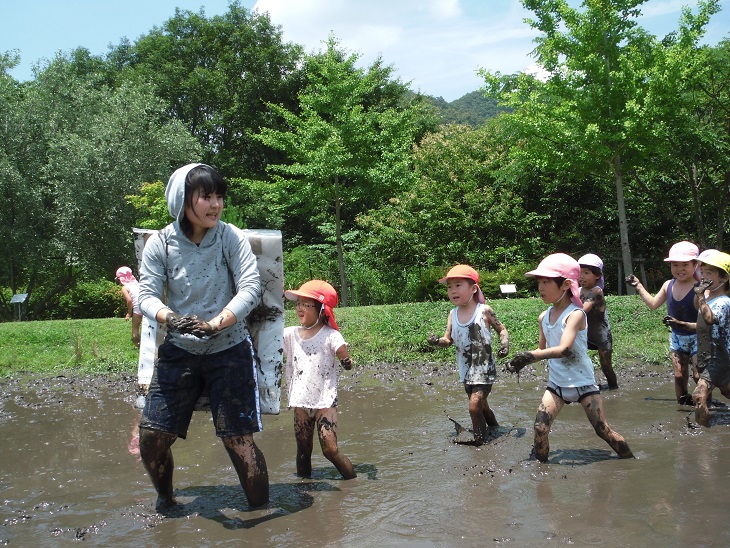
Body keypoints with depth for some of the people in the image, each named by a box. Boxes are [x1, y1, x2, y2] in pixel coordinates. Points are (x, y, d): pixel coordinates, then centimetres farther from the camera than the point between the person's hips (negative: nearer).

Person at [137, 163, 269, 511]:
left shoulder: (231, 238, -8)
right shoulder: (160, 244, -4)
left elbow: (250, 288, -16)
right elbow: (146, 294, -7)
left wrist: (215, 324, -31)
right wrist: (170, 318, -29)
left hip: (229, 350, -2)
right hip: (178, 351, 2)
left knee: (237, 439, -6)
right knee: (151, 435, 1)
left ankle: (261, 511, 14)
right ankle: (165, 501, 29)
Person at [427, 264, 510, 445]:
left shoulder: (484, 310, -11)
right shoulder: (453, 314, 2)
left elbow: (501, 329, 1)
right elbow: (449, 339, 1)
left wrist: (505, 344, -16)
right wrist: (437, 341, -19)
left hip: (483, 368, -6)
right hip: (466, 369, 6)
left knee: (475, 406, -15)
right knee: (481, 405, 19)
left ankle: (480, 441, -2)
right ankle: (495, 429, 41)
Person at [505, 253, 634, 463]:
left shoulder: (575, 314, -17)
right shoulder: (544, 317, 4)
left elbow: (564, 349, -29)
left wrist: (531, 355, -35)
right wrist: (520, 361, -1)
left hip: (582, 382, -5)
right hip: (557, 383, 6)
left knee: (602, 429, 0)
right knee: (540, 427, -8)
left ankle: (631, 462, 19)